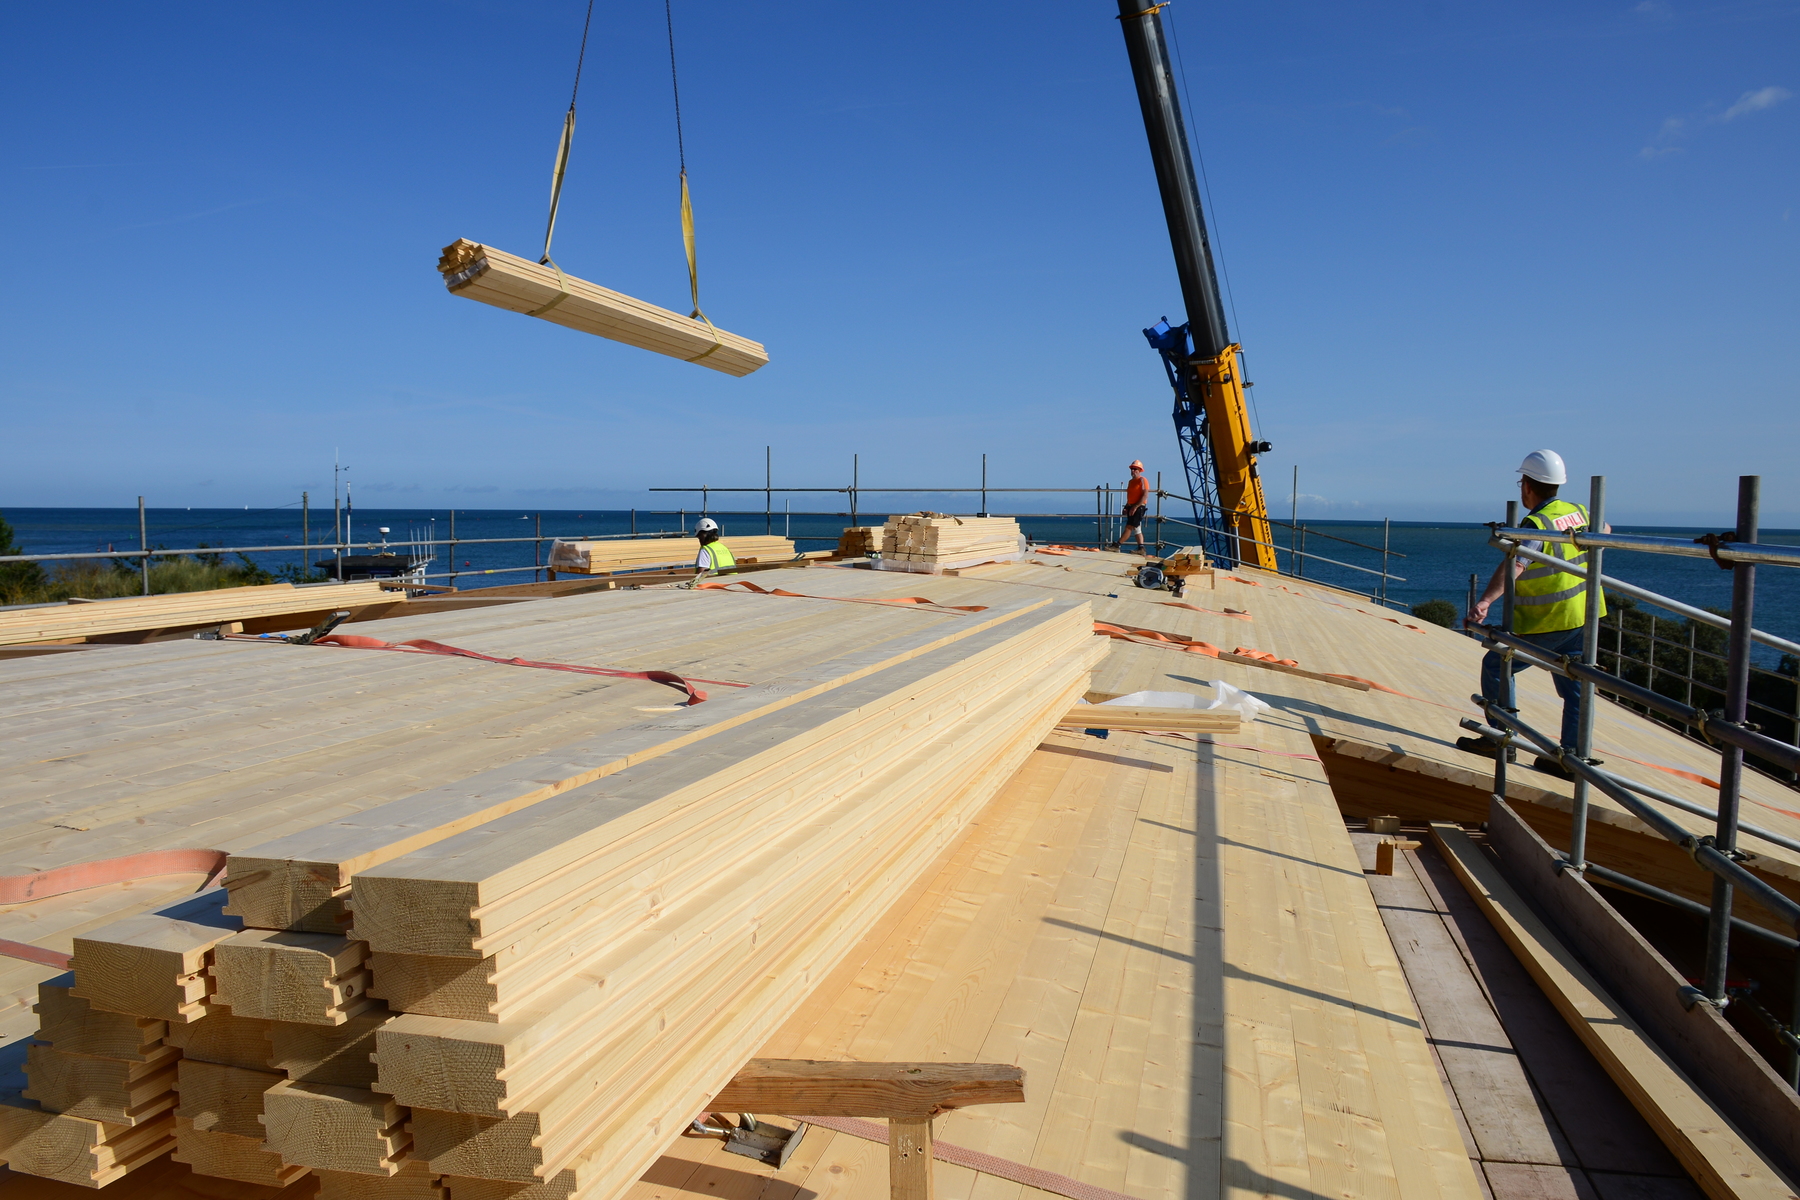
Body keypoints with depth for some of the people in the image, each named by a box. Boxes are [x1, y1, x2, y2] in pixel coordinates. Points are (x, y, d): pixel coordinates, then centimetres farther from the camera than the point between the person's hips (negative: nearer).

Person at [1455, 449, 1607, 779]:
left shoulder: (1537, 523, -19)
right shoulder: (1577, 512, 6)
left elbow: (1515, 565, -36)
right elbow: (1604, 530, 30)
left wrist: (1486, 601, -47)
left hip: (1547, 622, -8)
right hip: (1581, 616, 8)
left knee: (1496, 666, 6)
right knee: (1574, 685, 11)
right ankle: (1571, 757, 14)